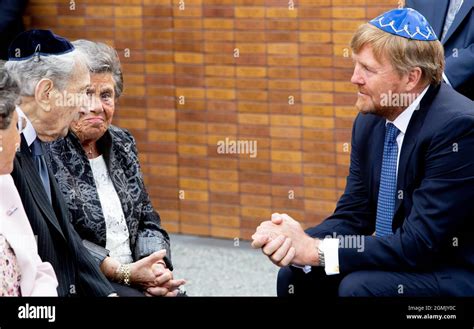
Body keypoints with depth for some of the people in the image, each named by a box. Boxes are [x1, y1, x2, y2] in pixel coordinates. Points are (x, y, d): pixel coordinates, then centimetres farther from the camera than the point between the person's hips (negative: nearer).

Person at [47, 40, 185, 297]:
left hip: (133, 276, 6)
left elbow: (147, 220, 14)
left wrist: (157, 266, -5)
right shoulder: (47, 153, -9)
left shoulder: (122, 143, 12)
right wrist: (125, 272, -17)